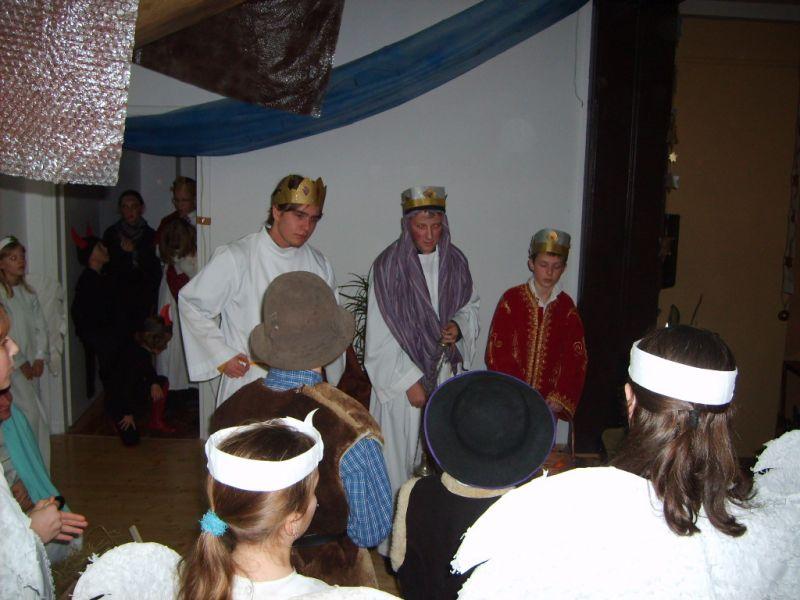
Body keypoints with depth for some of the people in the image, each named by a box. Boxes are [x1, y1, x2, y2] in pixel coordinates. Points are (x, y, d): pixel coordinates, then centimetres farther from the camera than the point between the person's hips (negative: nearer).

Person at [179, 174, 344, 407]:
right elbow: (191, 303, -1)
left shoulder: (319, 264, 6)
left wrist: (333, 386, 11)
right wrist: (221, 355, -5)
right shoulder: (235, 258, -9)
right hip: (248, 385, -3)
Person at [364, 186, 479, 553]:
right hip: (400, 377, -3)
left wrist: (459, 325, -6)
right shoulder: (387, 266, -9)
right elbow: (380, 336, -9)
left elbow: (470, 305, 17)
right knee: (399, 458, 2)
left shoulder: (455, 262, 4)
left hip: (444, 373, 4)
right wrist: (409, 380, -11)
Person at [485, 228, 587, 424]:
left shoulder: (566, 307, 3)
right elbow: (497, 353, -7)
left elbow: (575, 358, 2)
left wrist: (560, 399, -8)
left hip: (549, 403, 2)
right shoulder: (511, 300, -5)